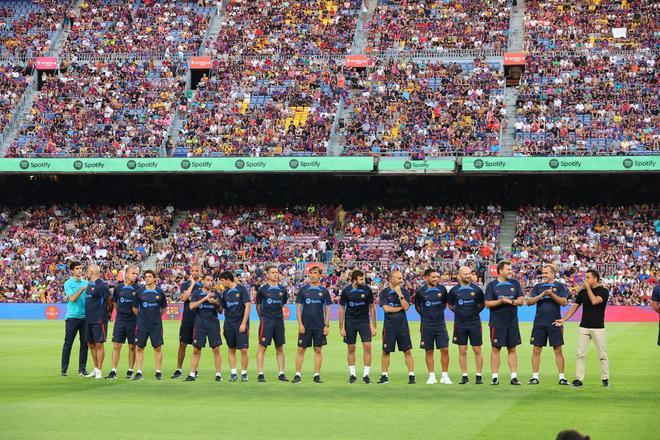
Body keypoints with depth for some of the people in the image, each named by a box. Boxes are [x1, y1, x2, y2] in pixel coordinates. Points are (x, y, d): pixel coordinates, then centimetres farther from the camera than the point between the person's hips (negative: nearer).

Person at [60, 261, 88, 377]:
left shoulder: (86, 283, 12)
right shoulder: (68, 284, -1)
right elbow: (72, 298, -13)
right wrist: (82, 289, -17)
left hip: (85, 316, 4)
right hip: (72, 317, -4)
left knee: (84, 343, 4)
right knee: (68, 343, -1)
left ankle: (82, 368, 10)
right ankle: (64, 368, 4)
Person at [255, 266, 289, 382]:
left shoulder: (282, 289, 7)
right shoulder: (262, 289, -3)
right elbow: (258, 306, 7)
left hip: (279, 320, 4)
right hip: (266, 321, -4)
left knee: (280, 348, 7)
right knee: (262, 347, -5)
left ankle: (281, 373, 13)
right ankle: (260, 374, -1)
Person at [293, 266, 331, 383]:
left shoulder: (324, 291, 5)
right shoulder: (303, 290, 3)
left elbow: (327, 309, 7)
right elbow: (298, 308, 4)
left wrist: (327, 325, -1)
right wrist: (300, 324, -6)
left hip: (319, 326, 1)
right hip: (305, 325, -1)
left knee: (318, 350, 3)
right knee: (301, 349, -1)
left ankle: (317, 375, 10)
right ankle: (297, 375, 4)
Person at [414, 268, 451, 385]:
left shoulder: (442, 289, 1)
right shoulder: (421, 291, -5)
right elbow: (417, 306, 11)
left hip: (440, 324, 1)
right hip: (427, 325, -1)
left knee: (444, 349, -4)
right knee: (429, 351, 3)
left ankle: (444, 376, 4)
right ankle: (432, 376, 11)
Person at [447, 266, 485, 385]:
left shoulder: (476, 289, 0)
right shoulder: (454, 290, 1)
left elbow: (482, 304, 13)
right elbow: (450, 304, 15)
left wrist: (475, 312, 5)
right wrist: (458, 312, 7)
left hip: (474, 323, -1)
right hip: (460, 324, 1)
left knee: (477, 350, -1)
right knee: (462, 351, 3)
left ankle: (479, 376, 6)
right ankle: (464, 376, 10)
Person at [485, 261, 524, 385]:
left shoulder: (515, 284, 9)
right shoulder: (492, 285, 0)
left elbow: (521, 300, 4)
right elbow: (487, 303, -5)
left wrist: (511, 302, -13)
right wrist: (500, 301, -18)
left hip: (512, 322, 3)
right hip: (497, 322, -3)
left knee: (512, 349, 5)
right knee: (496, 348, -1)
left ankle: (514, 376, 8)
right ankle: (495, 377, 4)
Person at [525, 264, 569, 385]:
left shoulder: (560, 286, 5)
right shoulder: (538, 287, 11)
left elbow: (564, 302, -6)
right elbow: (528, 301, 2)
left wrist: (552, 294, -18)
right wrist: (541, 296, -12)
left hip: (555, 323, -2)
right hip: (539, 323, 2)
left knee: (558, 350, 0)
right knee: (536, 350, 2)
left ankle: (561, 377, 5)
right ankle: (535, 376, 9)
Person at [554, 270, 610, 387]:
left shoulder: (603, 291, -3)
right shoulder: (582, 292, 11)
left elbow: (594, 301, -20)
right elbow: (575, 307, 12)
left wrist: (588, 288, -10)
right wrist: (564, 319, 2)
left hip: (598, 328, -4)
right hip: (584, 327, 4)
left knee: (602, 355, -1)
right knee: (581, 354, 0)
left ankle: (605, 379, 6)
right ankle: (579, 379, 2)